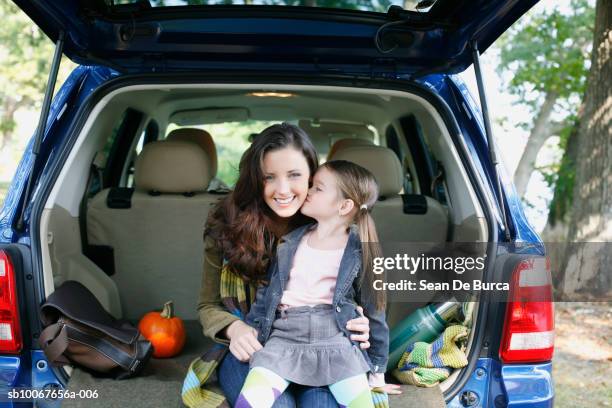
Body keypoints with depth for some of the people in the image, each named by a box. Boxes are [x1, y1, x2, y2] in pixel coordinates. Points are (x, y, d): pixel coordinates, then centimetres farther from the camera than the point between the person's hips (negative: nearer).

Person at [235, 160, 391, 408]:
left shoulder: (359, 251, 1)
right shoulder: (290, 242, 8)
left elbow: (373, 309, 6)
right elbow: (267, 291, 15)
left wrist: (377, 368, 10)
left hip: (336, 340, -1)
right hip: (284, 335, 1)